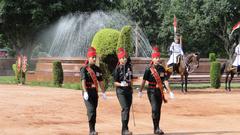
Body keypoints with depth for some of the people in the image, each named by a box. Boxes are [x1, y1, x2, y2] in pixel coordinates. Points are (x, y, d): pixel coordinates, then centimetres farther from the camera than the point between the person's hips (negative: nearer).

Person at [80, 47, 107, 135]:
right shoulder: (84, 69, -7)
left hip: (95, 92, 6)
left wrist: (103, 93, 12)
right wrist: (85, 92, -28)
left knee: (94, 111, 9)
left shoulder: (97, 69, 12)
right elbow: (83, 81, -17)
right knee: (91, 110, -15)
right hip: (88, 92, -6)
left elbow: (100, 82, 16)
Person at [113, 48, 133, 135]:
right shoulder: (117, 69, -9)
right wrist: (121, 84, -25)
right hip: (121, 91, -6)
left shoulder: (129, 67, 6)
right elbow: (115, 82, -10)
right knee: (125, 108, -18)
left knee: (128, 109, 9)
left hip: (129, 90, 6)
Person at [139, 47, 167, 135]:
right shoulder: (149, 69, -7)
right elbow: (144, 80, -3)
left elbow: (164, 80, 11)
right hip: (152, 90, -5)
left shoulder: (161, 68, 7)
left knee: (158, 110, 10)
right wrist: (140, 91, -3)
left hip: (160, 91, 5)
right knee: (154, 109, -15)